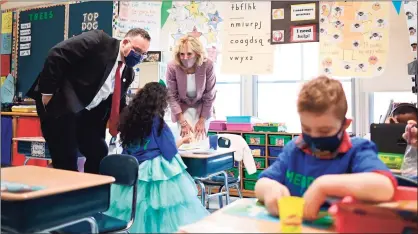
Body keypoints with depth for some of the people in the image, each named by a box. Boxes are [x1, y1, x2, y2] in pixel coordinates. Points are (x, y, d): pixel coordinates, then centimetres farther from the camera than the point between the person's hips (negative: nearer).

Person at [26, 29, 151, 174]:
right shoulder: (98, 40, -15)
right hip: (60, 105, -8)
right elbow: (57, 54, -20)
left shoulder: (128, 73, 8)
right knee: (66, 160, -8)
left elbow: (119, 103, 16)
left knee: (99, 153, 5)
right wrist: (47, 92, -19)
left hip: (86, 113, 8)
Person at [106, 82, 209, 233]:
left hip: (132, 170, 7)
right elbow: (169, 152, -11)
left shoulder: (129, 117, 6)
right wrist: (181, 141, 7)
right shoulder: (157, 121, -12)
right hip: (156, 171, -7)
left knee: (135, 210, 13)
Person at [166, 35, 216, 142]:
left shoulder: (207, 65, -27)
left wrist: (202, 121, -13)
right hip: (182, 107, 0)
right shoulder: (172, 67, -25)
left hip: (202, 107, 0)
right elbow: (172, 96, -15)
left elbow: (209, 96, -15)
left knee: (200, 138, -1)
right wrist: (182, 122, -18)